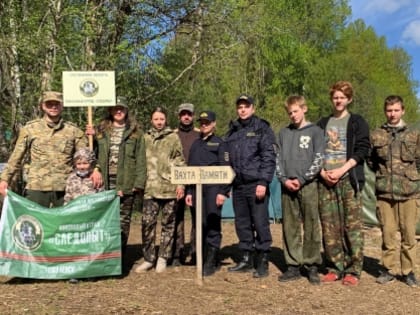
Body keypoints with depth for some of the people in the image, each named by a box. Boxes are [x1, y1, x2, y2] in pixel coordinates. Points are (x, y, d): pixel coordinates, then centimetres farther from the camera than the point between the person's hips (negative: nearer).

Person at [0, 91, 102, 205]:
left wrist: (95, 169, -16)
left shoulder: (73, 130, 8)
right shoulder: (29, 129, 8)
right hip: (36, 188, 0)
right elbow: (16, 157, 11)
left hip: (65, 189, 1)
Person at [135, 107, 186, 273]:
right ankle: (148, 258, 10)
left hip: (169, 187, -1)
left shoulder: (173, 138, 6)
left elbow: (180, 162, 4)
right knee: (147, 223, -3)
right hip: (150, 188, 1)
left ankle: (163, 258, 17)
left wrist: (180, 183, -4)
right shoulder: (145, 138, 11)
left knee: (168, 224, 6)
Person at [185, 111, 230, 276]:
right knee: (200, 225, 7)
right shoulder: (195, 144, 20)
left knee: (213, 225, -5)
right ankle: (204, 258, 17)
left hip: (213, 188, -5)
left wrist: (223, 192, -12)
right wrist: (189, 192, 13)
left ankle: (211, 262, -1)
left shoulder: (219, 143, 3)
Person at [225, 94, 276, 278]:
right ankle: (246, 259, 22)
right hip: (238, 186, 6)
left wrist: (263, 182, -17)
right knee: (242, 224, 11)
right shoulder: (232, 132, 17)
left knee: (260, 224, -3)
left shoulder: (262, 129, 0)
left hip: (256, 185, -6)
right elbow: (227, 160, 18)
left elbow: (269, 157, -8)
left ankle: (263, 263, 6)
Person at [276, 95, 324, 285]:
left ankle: (312, 266, 10)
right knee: (290, 228, 5)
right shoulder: (284, 133, 14)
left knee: (311, 227, 0)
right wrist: (284, 179, -5)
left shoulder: (315, 131, 4)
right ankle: (293, 266, 13)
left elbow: (318, 159, -3)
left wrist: (301, 179, -11)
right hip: (287, 186, 3)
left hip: (308, 185, -3)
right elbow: (279, 159, 11)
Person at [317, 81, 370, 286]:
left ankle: (353, 270, 1)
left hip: (349, 179, -3)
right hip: (325, 180, 3)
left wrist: (341, 170, -12)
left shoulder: (357, 122, 8)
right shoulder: (323, 124, 17)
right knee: (329, 227, 3)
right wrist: (323, 172, -4)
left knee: (352, 226, -5)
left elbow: (362, 150, -2)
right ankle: (335, 268, 11)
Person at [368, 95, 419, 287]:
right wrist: (381, 176, 9)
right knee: (387, 232, 4)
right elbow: (371, 161, 16)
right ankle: (389, 269, 15)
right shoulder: (376, 135, 8)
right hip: (384, 192, 1)